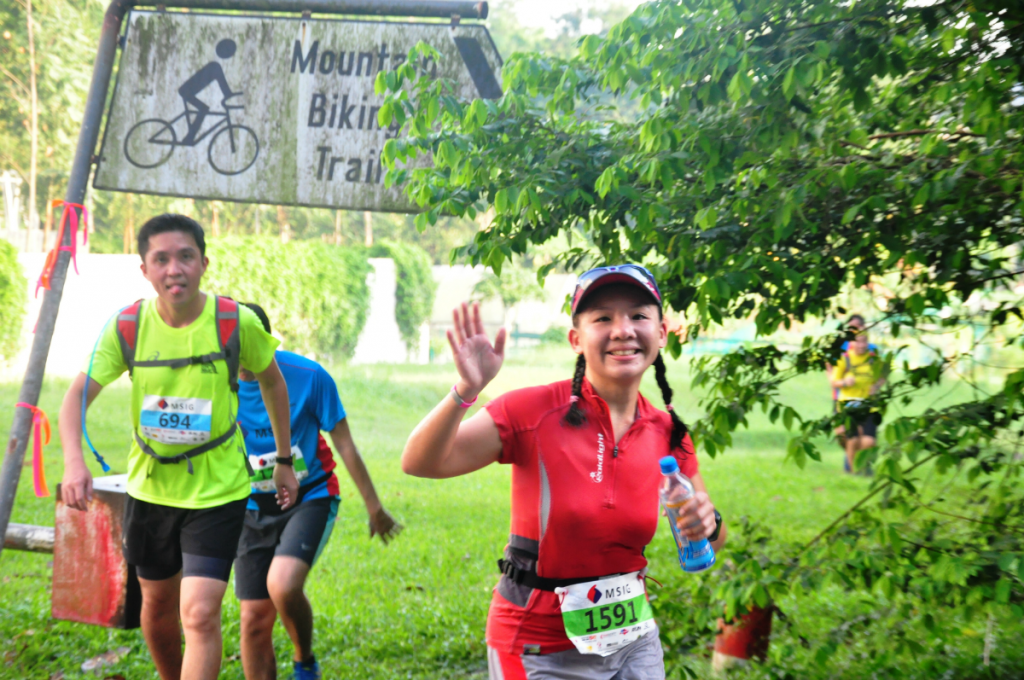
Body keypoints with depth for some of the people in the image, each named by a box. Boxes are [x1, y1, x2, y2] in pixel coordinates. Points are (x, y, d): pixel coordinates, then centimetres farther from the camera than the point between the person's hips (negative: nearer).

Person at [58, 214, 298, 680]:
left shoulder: (237, 323, -15)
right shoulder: (127, 326, -11)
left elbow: (272, 383, 3)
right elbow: (78, 395, -12)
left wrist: (284, 460, 8)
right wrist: (74, 461, -31)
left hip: (217, 491, -3)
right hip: (150, 488, 3)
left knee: (201, 613, -16)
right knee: (158, 606, 19)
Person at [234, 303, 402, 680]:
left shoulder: (309, 377, -15)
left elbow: (344, 443, -6)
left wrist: (374, 507, 0)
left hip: (310, 498, -3)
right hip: (253, 508, 3)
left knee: (282, 586, -27)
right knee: (255, 618, 0)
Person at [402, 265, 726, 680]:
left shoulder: (667, 433, -2)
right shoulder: (535, 411, -16)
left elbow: (712, 538, 10)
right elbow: (419, 463, -22)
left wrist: (708, 525, -13)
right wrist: (466, 391, -37)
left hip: (632, 641, 5)